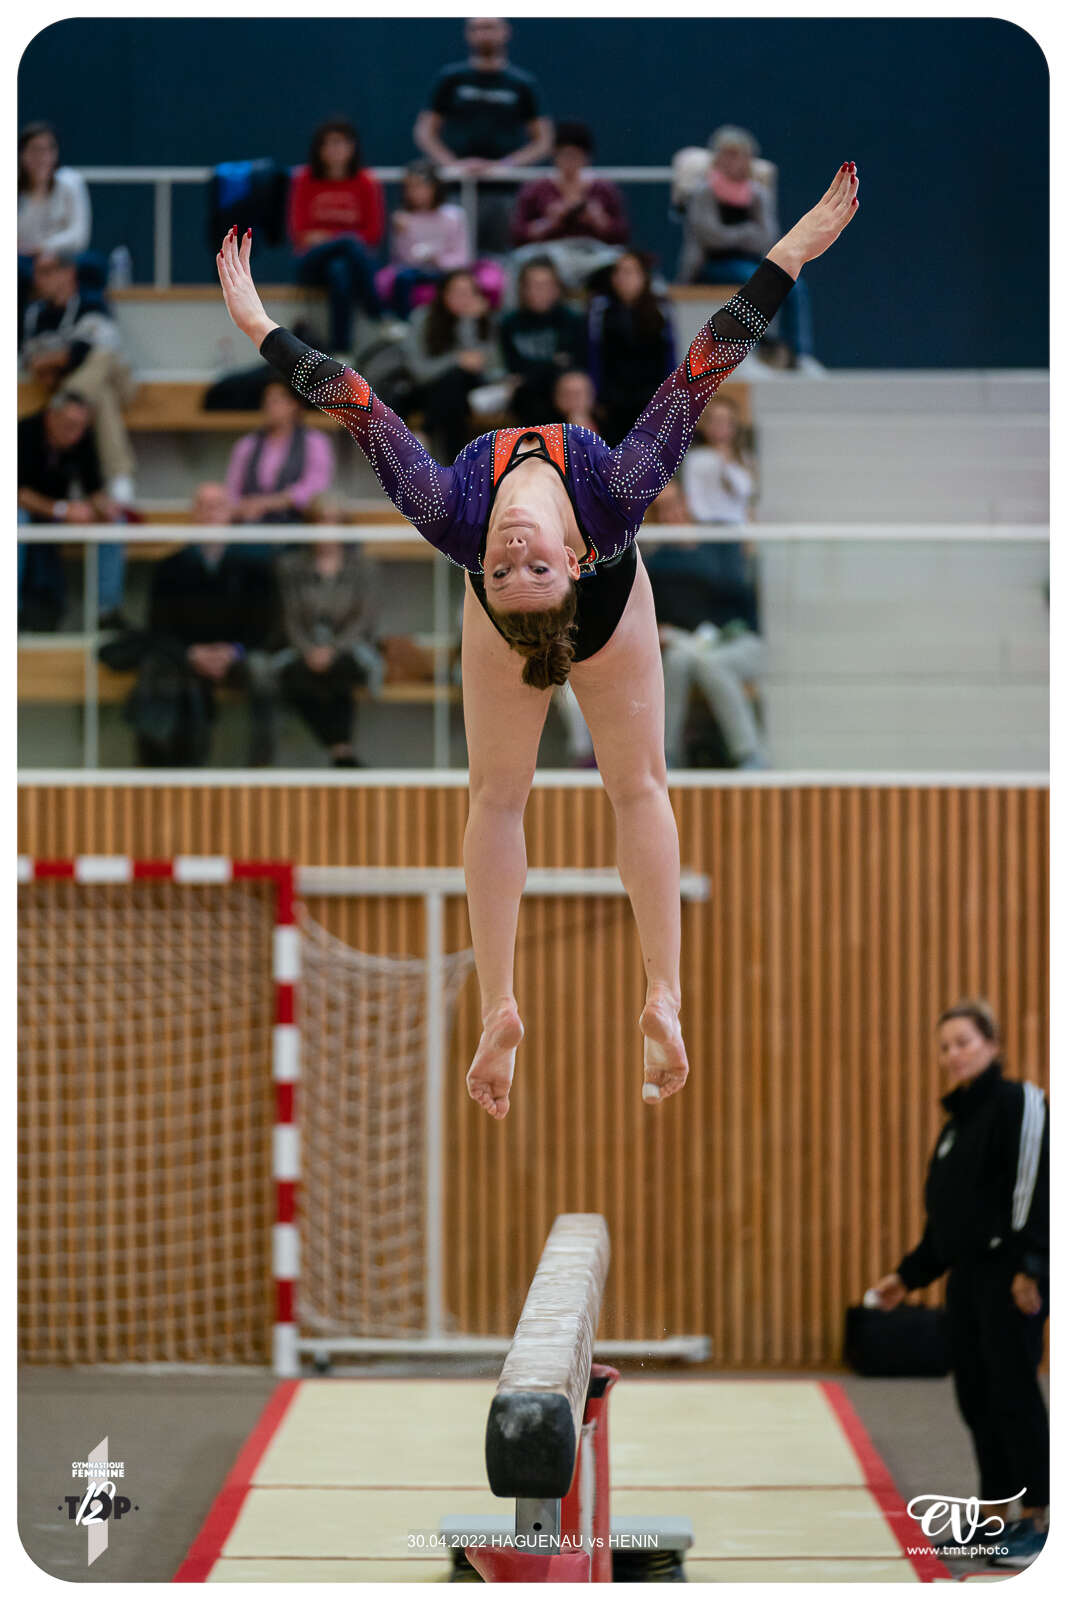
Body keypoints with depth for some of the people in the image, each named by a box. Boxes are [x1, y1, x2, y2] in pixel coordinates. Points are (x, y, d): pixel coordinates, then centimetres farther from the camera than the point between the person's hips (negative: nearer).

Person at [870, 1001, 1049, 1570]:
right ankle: (995, 1517, 15)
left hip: (1011, 1276, -9)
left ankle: (1037, 1521, -3)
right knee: (977, 1396, 8)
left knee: (1012, 1390, -8)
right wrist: (908, 1275, 22)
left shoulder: (1018, 1103, -7)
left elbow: (1034, 1186, -17)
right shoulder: (956, 1123, 19)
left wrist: (1028, 1266, -24)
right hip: (967, 1277, 9)